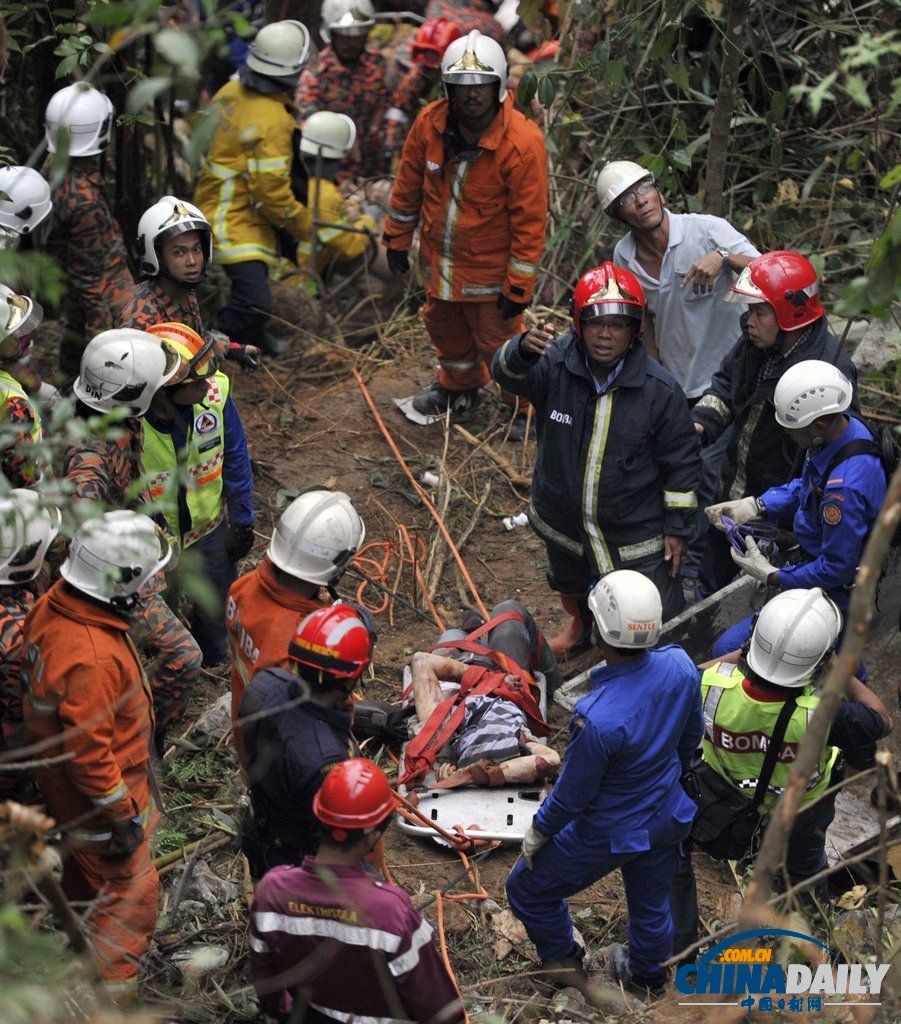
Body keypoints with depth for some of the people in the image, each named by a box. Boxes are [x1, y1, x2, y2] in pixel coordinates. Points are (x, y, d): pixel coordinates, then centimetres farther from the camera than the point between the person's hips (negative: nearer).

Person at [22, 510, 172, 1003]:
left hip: (59, 776, 10)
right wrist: (123, 816, -20)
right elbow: (87, 751, -32)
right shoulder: (90, 657, -38)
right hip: (96, 794, -10)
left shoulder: (52, 607, -9)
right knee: (131, 894, 5)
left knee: (86, 867, 30)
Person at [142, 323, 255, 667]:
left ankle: (212, 656, 58)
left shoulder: (214, 393, -25)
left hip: (210, 525, 4)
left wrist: (242, 521, 1)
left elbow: (235, 458, -7)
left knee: (217, 600, 28)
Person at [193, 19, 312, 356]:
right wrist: (303, 224, -10)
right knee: (255, 301, -15)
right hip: (235, 220, -10)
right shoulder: (271, 120, -27)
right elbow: (271, 189, -25)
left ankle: (252, 335, 50)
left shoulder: (232, 90, -2)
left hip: (218, 198, 10)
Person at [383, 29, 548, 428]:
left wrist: (519, 285, -17)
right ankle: (459, 386, 56)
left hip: (490, 270, -5)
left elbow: (530, 220, -21)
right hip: (438, 261, 6)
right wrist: (397, 239, 11)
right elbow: (409, 185, 3)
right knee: (446, 330, 27)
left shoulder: (522, 143, -27)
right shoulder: (430, 123, -14)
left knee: (499, 342, 8)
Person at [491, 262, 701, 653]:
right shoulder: (556, 365, -17)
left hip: (636, 536, -3)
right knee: (570, 587, 33)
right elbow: (506, 372, -36)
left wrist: (677, 527, -6)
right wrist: (524, 348, -59)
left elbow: (681, 461, -9)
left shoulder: (660, 390, -19)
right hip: (564, 524, 3)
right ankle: (582, 625, 69)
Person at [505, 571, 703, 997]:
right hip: (668, 817, 6)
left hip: (609, 834, -6)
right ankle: (647, 976, 56)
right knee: (651, 901, 32)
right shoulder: (681, 666, -23)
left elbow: (573, 793, -22)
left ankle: (564, 962, 43)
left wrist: (538, 830, -2)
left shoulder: (598, 718, -40)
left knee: (527, 890, 22)